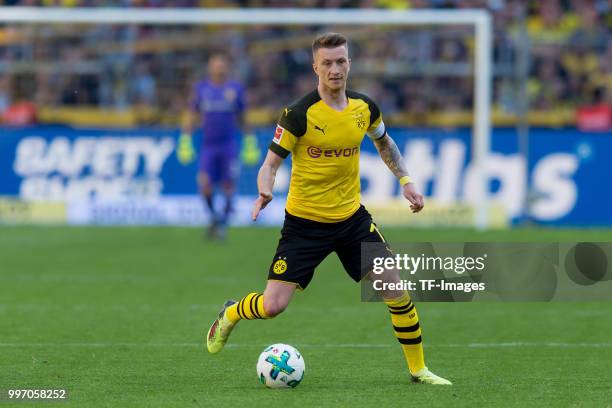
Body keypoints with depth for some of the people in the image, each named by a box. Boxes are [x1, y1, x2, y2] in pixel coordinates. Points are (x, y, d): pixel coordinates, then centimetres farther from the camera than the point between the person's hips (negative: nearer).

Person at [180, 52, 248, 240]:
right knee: (204, 184, -13)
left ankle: (222, 224, 12)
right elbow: (192, 116, 11)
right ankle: (213, 216, 13)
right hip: (208, 145, 0)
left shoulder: (235, 89, 5)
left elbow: (241, 118, 14)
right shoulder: (201, 89, 5)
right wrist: (185, 141, 4)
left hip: (229, 145, 0)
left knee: (228, 187, -3)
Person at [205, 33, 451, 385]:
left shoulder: (365, 108, -2)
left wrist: (405, 179, 11)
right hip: (304, 221, -4)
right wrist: (265, 192, -33)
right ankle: (230, 315, 27)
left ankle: (418, 369, 12)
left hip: (352, 217, 4)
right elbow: (272, 161, -13)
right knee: (273, 306, -8)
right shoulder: (300, 114, -17)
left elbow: (384, 142, 20)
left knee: (395, 287, -4)